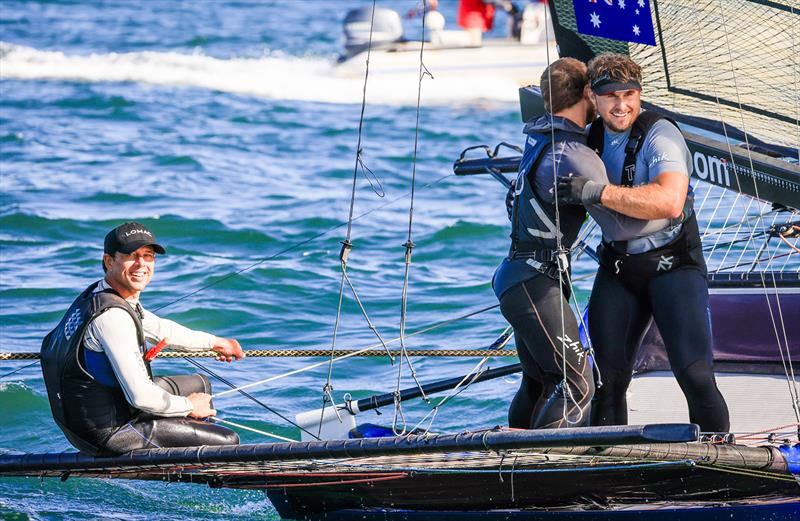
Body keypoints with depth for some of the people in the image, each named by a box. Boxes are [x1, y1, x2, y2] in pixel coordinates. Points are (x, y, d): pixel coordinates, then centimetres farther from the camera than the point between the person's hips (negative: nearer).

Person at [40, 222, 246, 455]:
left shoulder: (95, 295, 6)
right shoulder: (112, 315, -26)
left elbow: (159, 329, 25)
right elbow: (141, 397, -27)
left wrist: (214, 343, 35)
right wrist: (188, 407, -10)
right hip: (109, 432, -11)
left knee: (199, 384, 29)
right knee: (228, 442, -10)